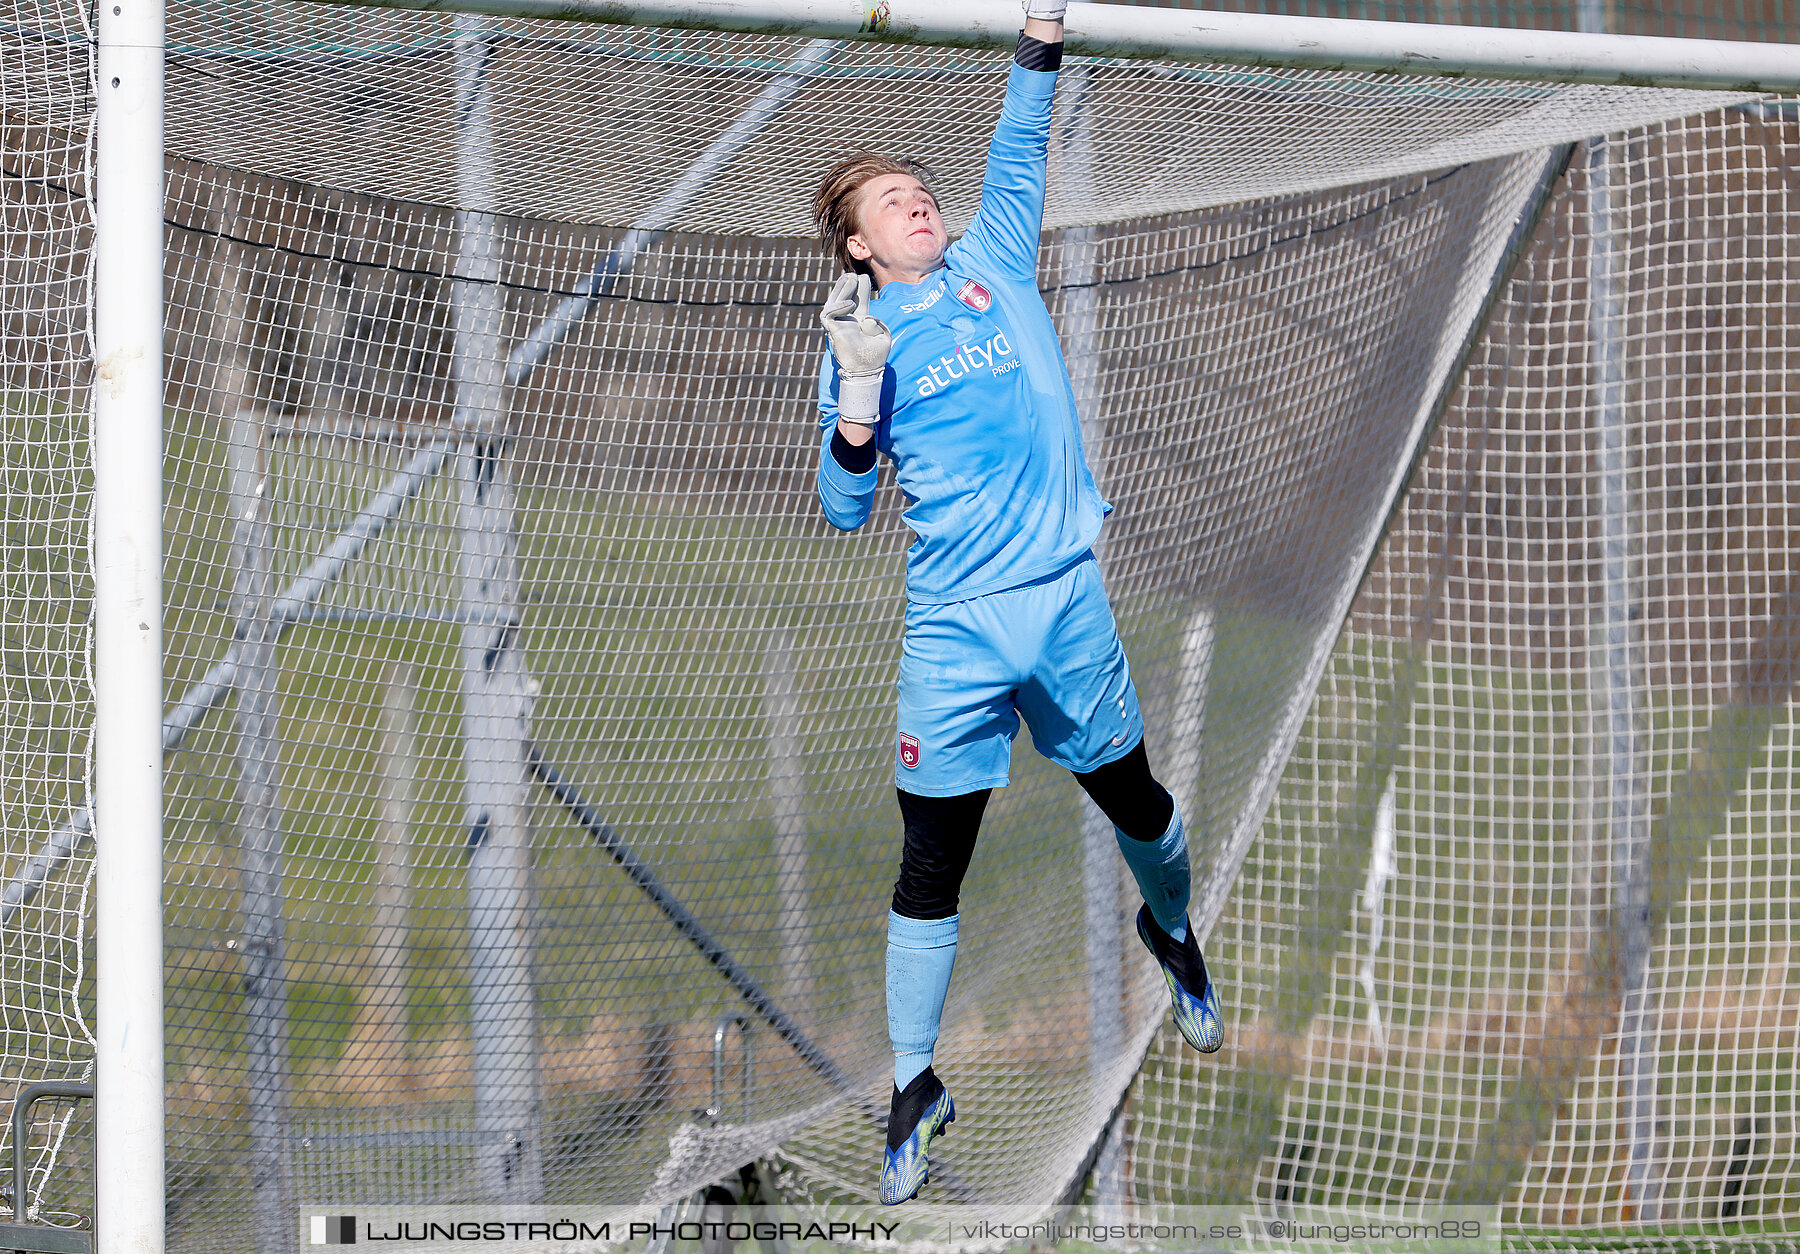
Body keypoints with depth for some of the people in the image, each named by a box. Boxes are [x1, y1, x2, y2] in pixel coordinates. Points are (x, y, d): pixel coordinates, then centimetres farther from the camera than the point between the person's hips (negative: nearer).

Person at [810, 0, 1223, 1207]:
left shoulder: (994, 268, 9)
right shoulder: (862, 339, 3)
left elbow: (1020, 152, 0)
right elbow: (846, 507, -1)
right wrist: (859, 392, -16)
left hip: (1067, 598, 2)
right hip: (956, 625, -2)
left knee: (1135, 802, 15)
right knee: (932, 866, -2)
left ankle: (1173, 931, 48)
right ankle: (916, 1087, 8)